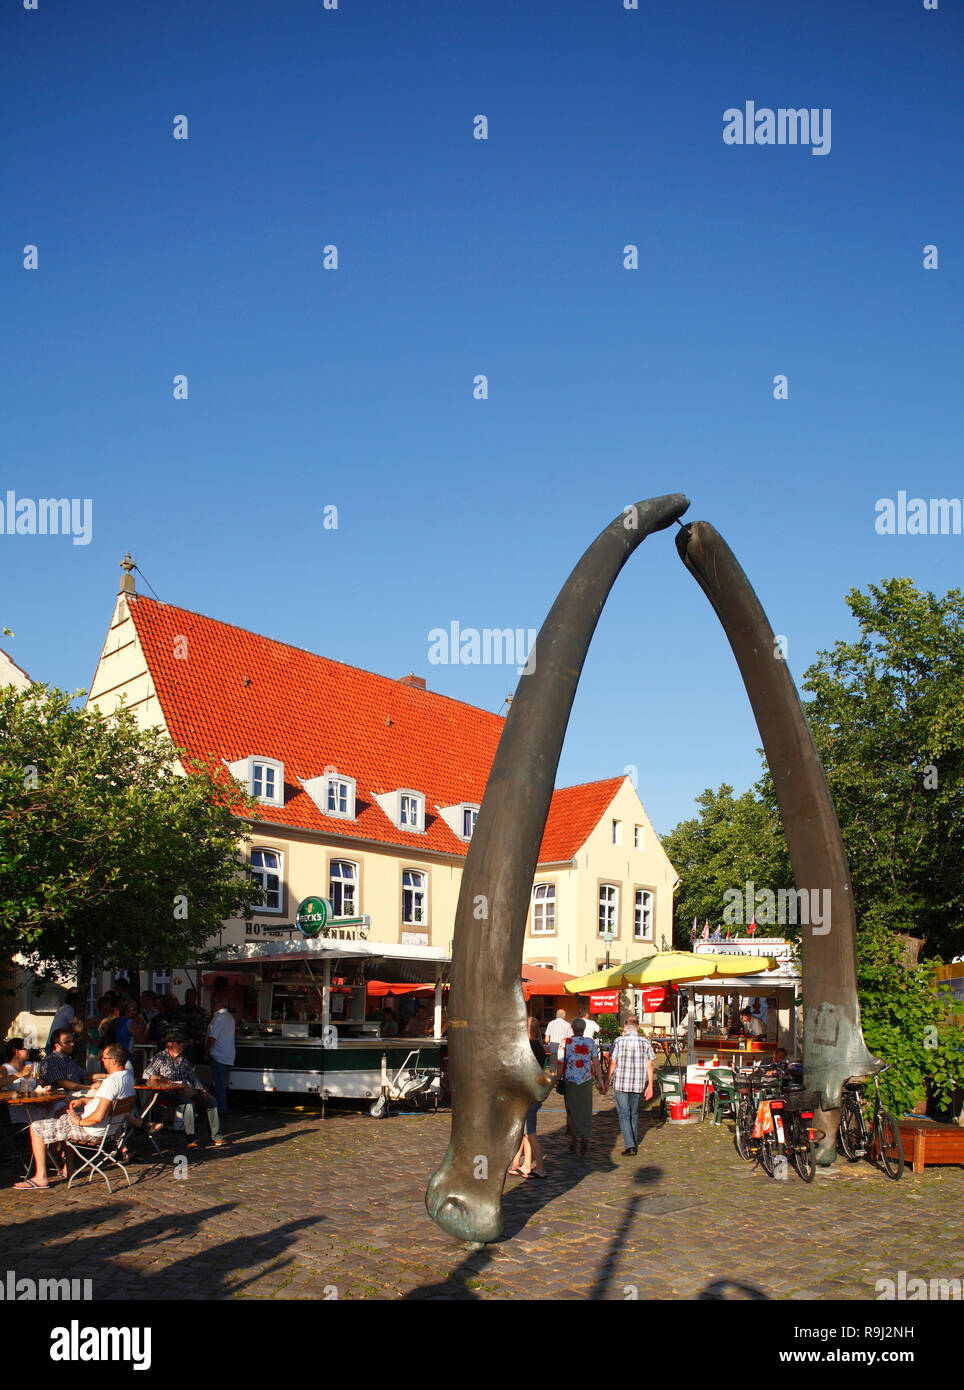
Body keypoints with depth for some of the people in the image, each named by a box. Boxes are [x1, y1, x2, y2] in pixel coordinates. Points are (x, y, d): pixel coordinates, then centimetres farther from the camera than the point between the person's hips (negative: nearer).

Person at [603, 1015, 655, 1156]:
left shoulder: (618, 1041, -7)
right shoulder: (645, 1042, 1)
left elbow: (612, 1065, -8)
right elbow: (649, 1066, 0)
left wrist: (606, 1084, -1)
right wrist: (650, 1086, 6)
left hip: (620, 1083, -3)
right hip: (638, 1084, 3)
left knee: (624, 1114, 0)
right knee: (634, 1113, 21)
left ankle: (630, 1145, -11)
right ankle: (634, 1141, 29)